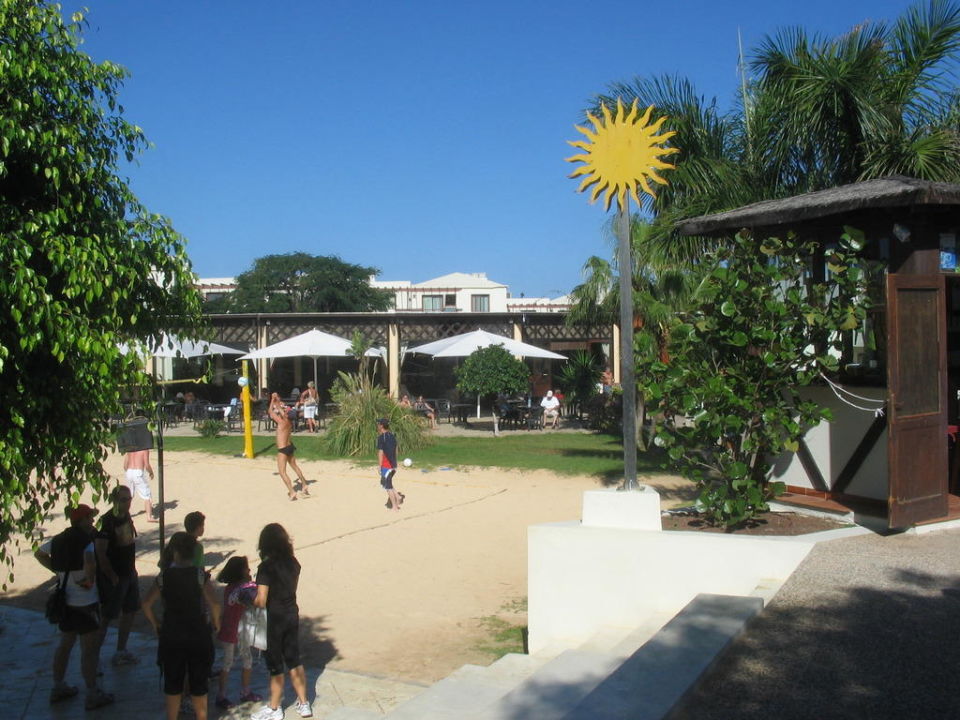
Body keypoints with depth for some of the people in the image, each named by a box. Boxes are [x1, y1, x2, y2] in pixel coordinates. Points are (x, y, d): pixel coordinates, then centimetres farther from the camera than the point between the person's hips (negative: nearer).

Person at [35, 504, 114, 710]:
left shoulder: (59, 539, 7)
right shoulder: (85, 539, -17)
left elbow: (39, 554, 23)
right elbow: (90, 563, -37)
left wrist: (58, 571, 16)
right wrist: (90, 579, -20)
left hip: (65, 599, 8)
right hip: (85, 602, -8)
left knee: (65, 643, 21)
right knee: (90, 649, 1)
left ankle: (58, 687, 31)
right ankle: (92, 695, 7)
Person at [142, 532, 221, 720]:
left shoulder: (164, 576, -5)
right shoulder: (200, 575, -11)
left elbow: (146, 604, -6)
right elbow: (214, 604, -19)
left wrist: (155, 625, 7)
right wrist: (216, 624, -3)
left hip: (171, 636, 1)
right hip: (198, 634, -1)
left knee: (172, 684, 15)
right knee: (199, 683, 12)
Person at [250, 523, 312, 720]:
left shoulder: (266, 567, -21)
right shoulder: (293, 562, -1)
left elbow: (261, 601, -22)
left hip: (274, 619, -6)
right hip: (292, 614, 6)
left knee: (275, 665, 9)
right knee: (294, 660, 17)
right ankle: (304, 704, 26)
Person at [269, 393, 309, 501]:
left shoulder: (282, 422, -21)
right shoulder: (288, 421, 0)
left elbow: (270, 411, -14)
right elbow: (281, 409, 16)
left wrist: (273, 400, -5)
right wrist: (277, 400, 15)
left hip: (283, 450, -9)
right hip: (290, 447, 9)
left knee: (282, 472, -3)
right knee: (295, 466, 24)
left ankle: (292, 492, -9)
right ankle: (304, 486, 34)